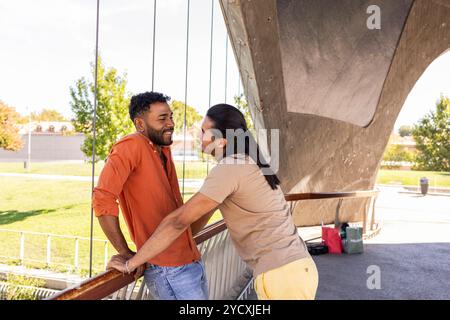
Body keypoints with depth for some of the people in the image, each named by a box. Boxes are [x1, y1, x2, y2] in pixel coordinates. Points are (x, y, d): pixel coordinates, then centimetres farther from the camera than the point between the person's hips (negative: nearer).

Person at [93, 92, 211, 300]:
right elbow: (103, 199, -23)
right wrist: (125, 254, -17)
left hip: (192, 260, 8)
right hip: (169, 270, -8)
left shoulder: (164, 152, 12)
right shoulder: (132, 145, -15)